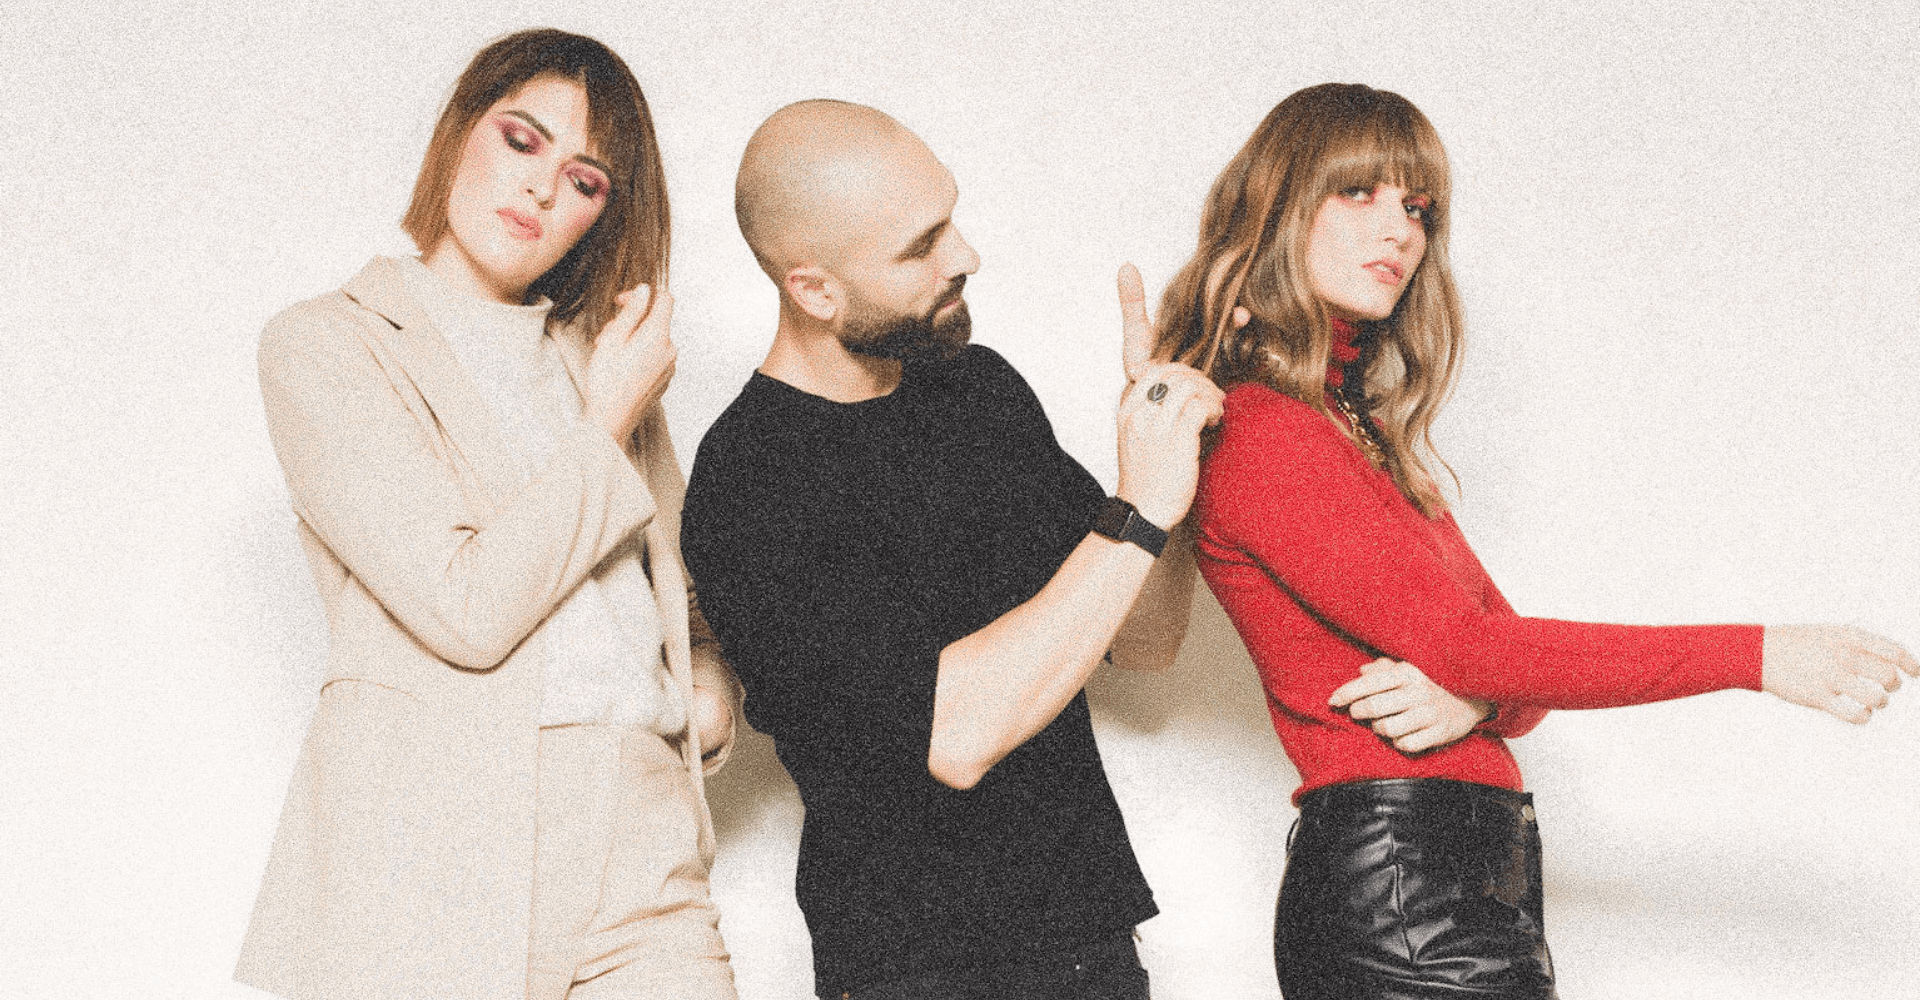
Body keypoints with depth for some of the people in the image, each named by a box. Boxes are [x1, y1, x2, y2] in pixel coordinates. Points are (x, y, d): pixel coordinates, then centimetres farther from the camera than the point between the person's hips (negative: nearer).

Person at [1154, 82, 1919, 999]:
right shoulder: (1261, 433, -12)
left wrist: (1472, 698, -13)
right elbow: (1461, 644, -18)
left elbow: (1511, 655, 12)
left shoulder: (1362, 432, 17)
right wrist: (1756, 656, -16)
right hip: (1404, 895, -9)